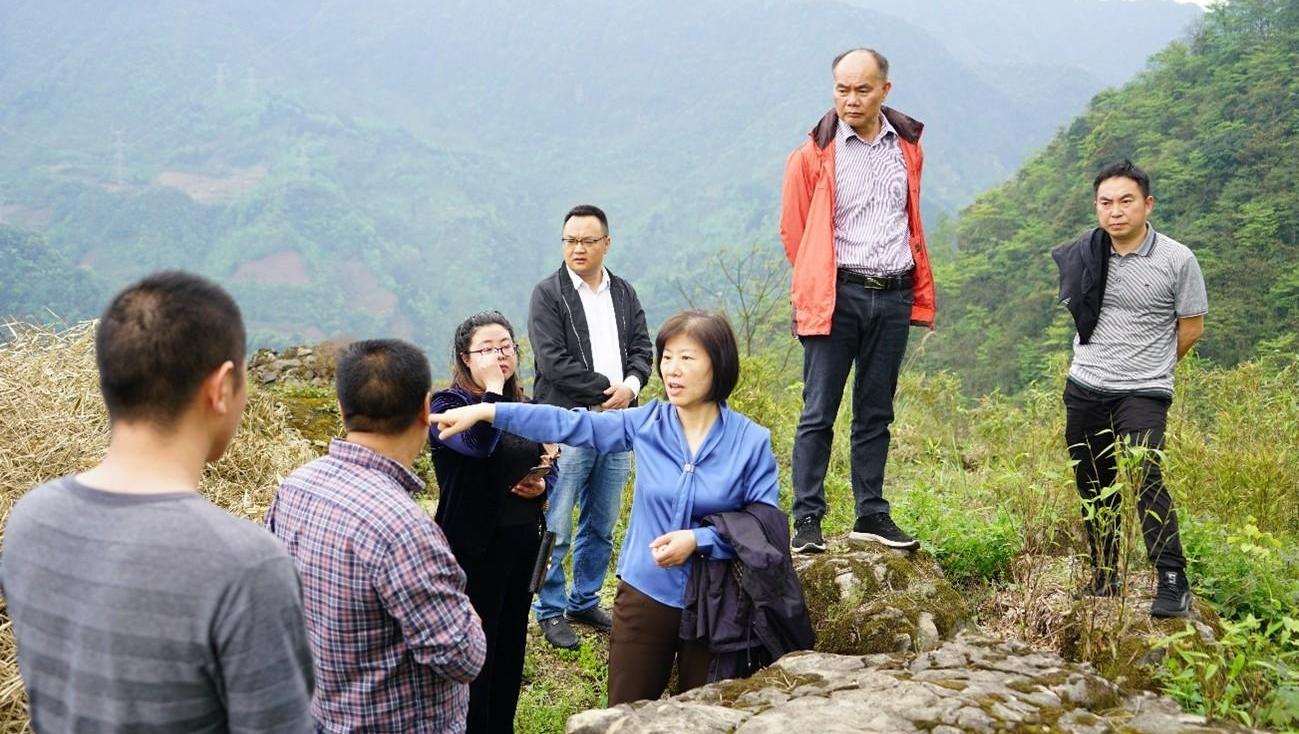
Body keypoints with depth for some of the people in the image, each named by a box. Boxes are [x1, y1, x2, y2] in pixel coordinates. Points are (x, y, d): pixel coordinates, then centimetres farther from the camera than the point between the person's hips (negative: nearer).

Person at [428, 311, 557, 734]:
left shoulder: (524, 407, 10)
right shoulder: (448, 405, -11)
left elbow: (550, 465, 19)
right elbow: (479, 444, -32)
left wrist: (542, 485, -3)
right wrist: (492, 387, -23)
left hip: (524, 542, 7)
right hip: (474, 547, -7)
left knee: (511, 646, 16)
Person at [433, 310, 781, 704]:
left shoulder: (751, 441, -9)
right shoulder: (647, 423, -3)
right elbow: (570, 424, -4)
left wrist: (698, 540, -22)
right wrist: (487, 411, -10)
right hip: (645, 594, 2)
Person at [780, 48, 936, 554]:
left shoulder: (907, 146, 10)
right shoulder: (814, 155, -3)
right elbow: (794, 232, 4)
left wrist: (920, 296, 17)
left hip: (893, 297, 4)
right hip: (836, 297, -4)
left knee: (876, 412, 10)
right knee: (818, 412, -4)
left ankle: (871, 514, 18)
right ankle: (807, 520, -1)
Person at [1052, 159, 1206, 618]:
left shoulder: (1177, 260, -8)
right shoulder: (1085, 254, 2)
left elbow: (1191, 327, 2)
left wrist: (1148, 366, 9)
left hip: (1143, 394, -4)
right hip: (1084, 390, 5)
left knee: (1144, 478, -21)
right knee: (1094, 489, 11)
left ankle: (1173, 584, -16)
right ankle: (1105, 580, 25)